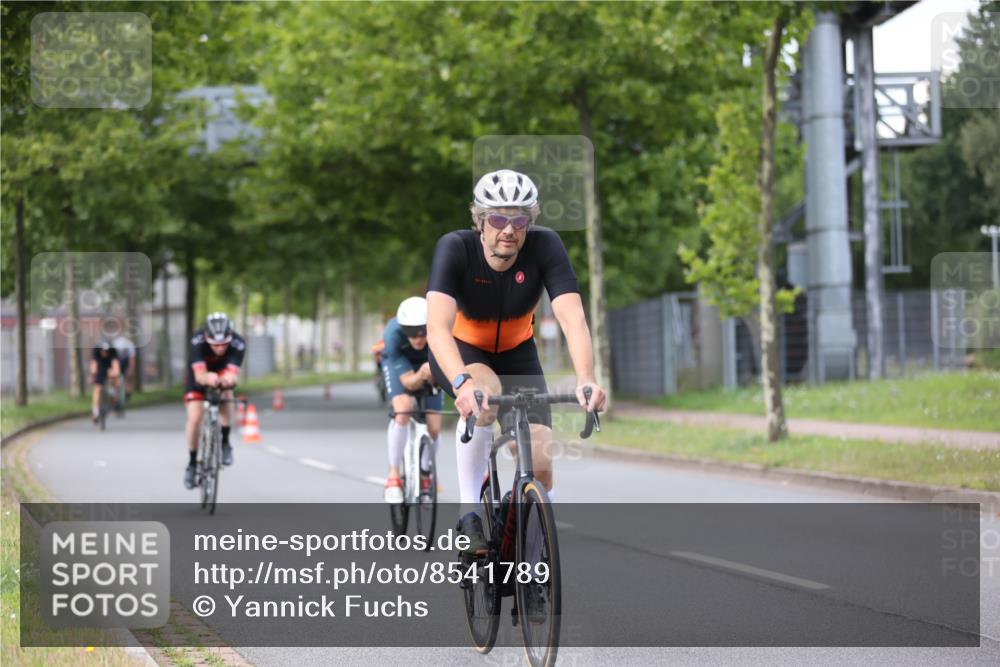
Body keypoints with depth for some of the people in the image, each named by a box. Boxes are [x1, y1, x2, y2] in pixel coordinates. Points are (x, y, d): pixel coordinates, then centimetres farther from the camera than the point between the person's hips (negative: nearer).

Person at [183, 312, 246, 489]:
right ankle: (192, 463, 9)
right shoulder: (197, 341, -37)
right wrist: (208, 378, -68)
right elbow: (199, 375, -45)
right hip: (200, 376, 0)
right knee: (194, 418, -13)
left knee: (226, 394, -31)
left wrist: (229, 378, -69)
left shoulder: (238, 343, -35)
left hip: (223, 372, 0)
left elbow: (233, 374, -45)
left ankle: (225, 443, -11)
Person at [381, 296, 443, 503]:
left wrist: (433, 374, -52)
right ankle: (393, 475, -17)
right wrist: (421, 375, -56)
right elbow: (409, 383, -35)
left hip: (429, 362, 2)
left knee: (434, 429, -7)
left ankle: (425, 475, 20)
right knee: (403, 410, -29)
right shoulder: (393, 335, -39)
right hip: (398, 363, -2)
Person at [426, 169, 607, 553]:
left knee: (540, 464, -14)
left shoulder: (545, 246, -25)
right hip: (460, 353, -2)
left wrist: (586, 380, -51)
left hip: (516, 354, 2)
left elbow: (573, 319, -34)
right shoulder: (455, 248, -29)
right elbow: (437, 327, -42)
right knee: (485, 392, -37)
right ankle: (469, 513, -25)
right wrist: (461, 382, -59)